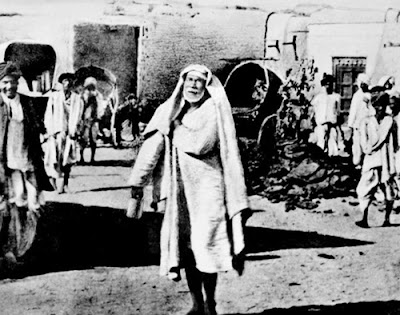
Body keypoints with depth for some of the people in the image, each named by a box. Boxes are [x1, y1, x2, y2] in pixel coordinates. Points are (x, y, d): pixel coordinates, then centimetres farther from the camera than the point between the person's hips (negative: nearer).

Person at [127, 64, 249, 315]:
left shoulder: (215, 111, -1)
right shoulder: (169, 111, 10)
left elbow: (197, 145, -17)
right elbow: (152, 147, 0)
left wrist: (172, 132, -2)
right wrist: (138, 181, -8)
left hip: (207, 184, -4)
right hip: (179, 188, 4)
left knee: (205, 243, -9)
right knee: (185, 244, 6)